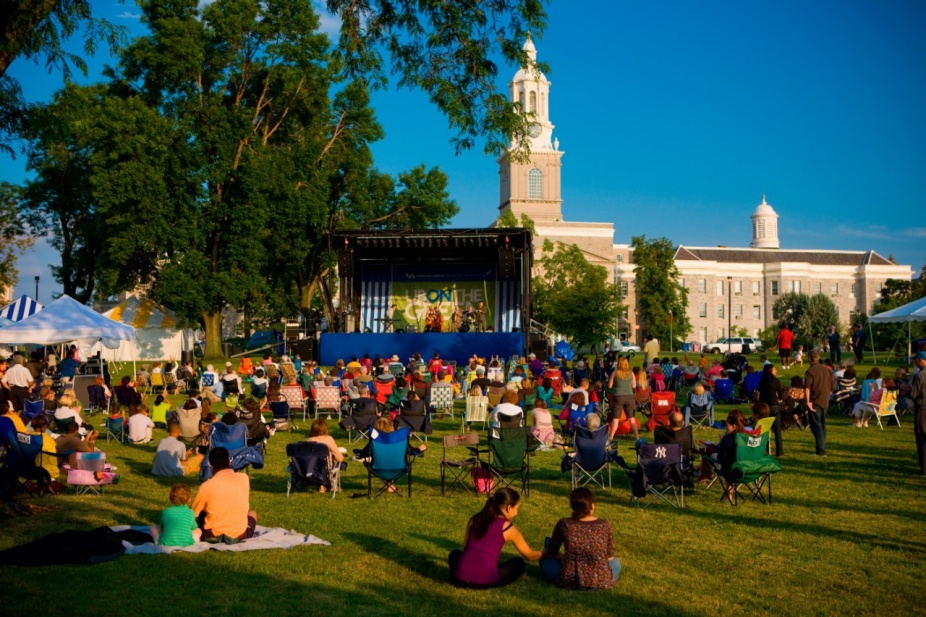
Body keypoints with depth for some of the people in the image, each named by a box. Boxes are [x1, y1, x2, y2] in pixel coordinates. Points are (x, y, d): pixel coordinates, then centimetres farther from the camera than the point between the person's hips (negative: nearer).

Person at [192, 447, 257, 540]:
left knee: (200, 515, 28)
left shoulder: (206, 486, -11)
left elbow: (194, 513, 4)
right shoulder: (244, 478, -5)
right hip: (240, 535, 1)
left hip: (213, 536, 0)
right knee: (252, 513, 31)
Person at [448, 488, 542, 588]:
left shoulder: (475, 519, 17)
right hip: (486, 580, -3)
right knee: (518, 563, 21)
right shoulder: (508, 528, 7)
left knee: (455, 554, 36)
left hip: (461, 576, 3)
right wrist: (545, 554, 41)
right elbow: (530, 556, 20)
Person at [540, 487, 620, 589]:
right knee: (615, 562, 34)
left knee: (545, 559, 26)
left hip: (569, 581, 0)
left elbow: (551, 554, 15)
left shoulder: (564, 524, 2)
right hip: (601, 582, 1)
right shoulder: (604, 524, 4)